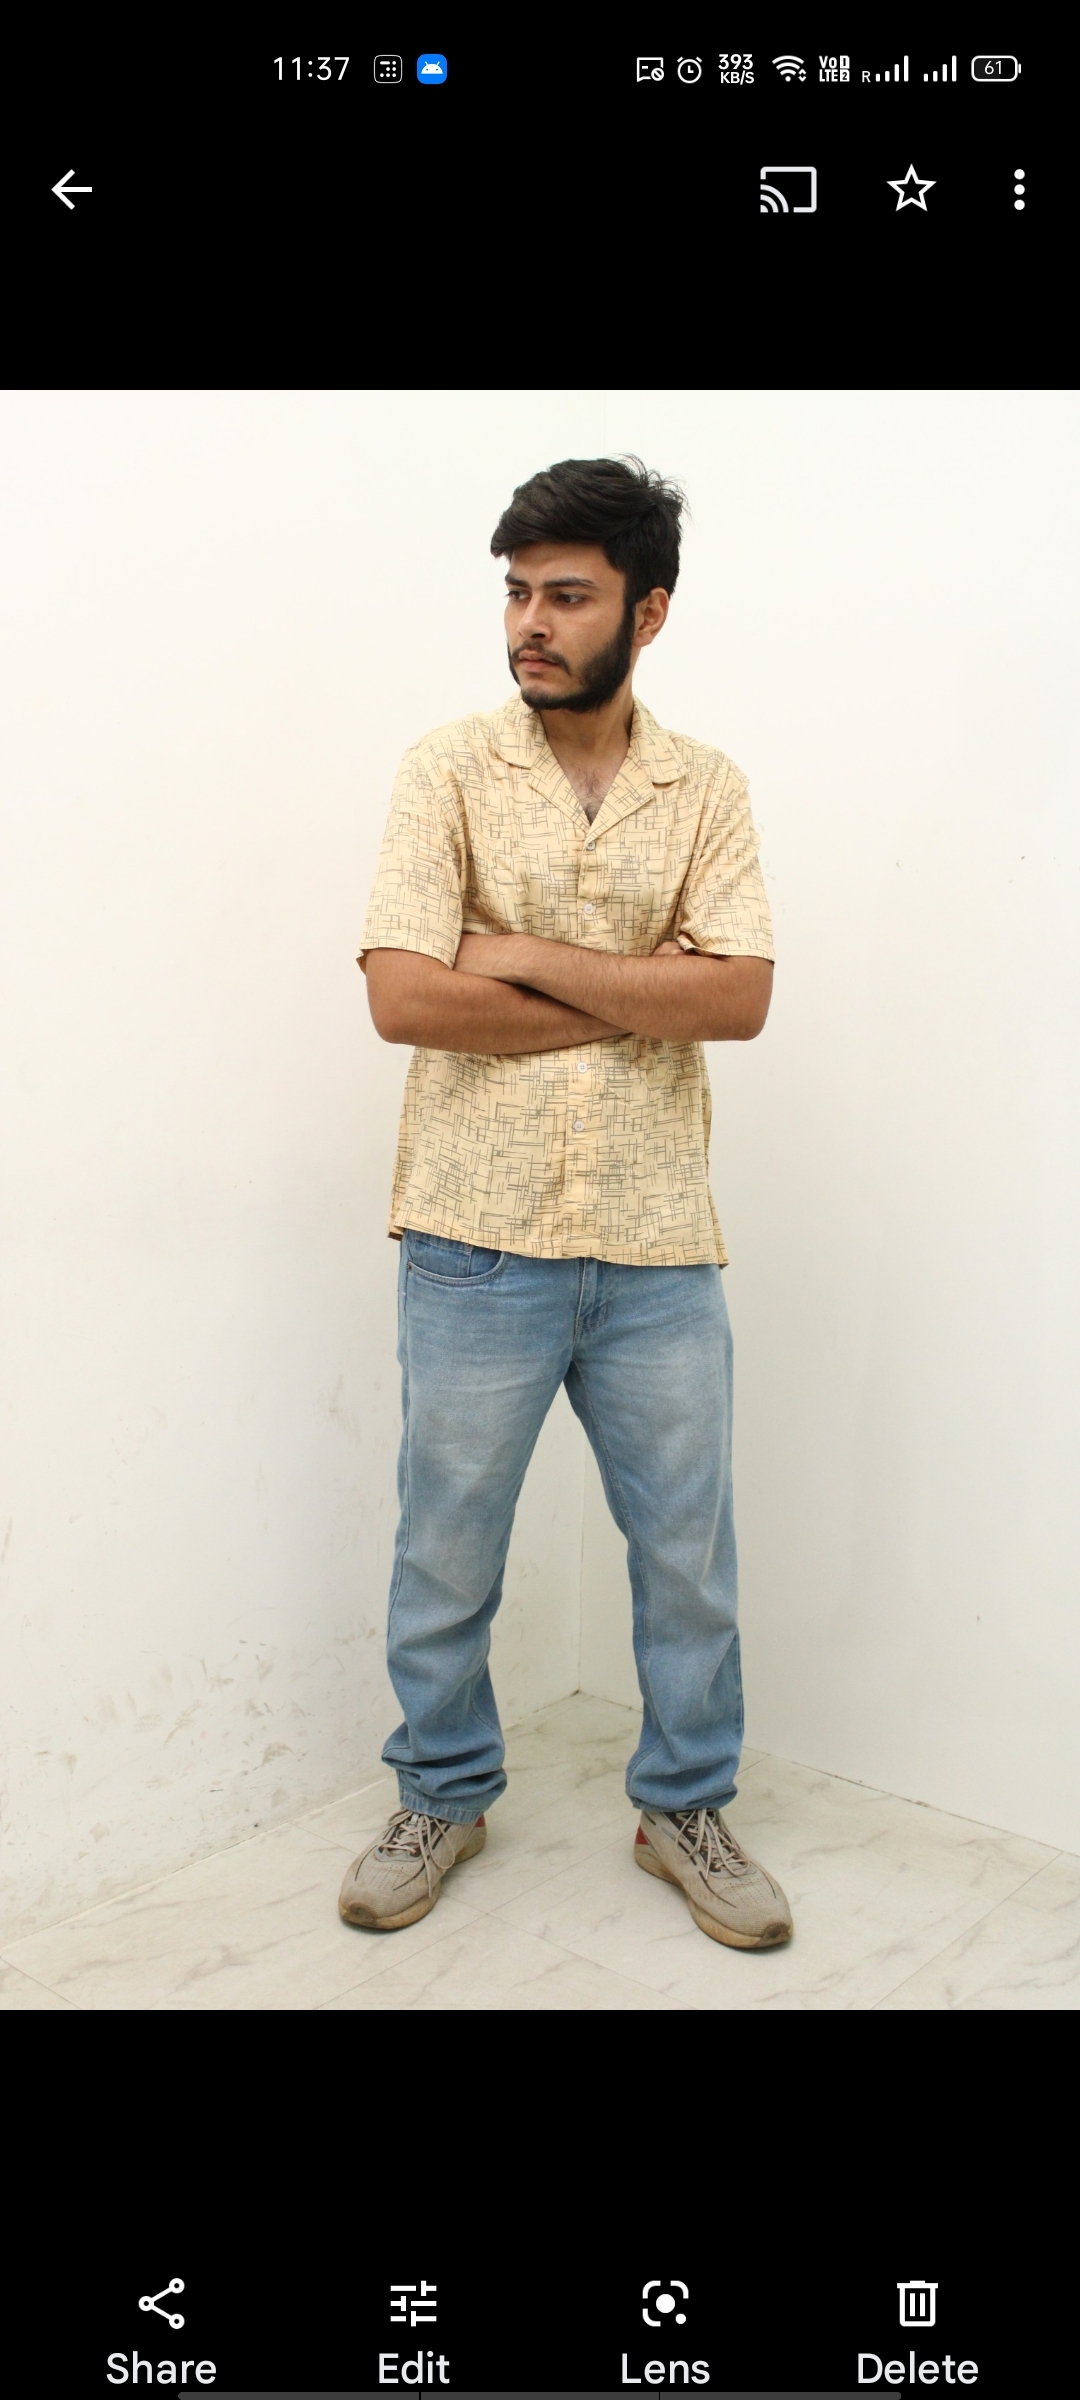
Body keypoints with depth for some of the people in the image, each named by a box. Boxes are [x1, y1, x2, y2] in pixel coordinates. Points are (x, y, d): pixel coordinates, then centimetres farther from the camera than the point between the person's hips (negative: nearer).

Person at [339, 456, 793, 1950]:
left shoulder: (708, 791, 5)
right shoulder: (448, 774, -1)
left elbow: (740, 996, -9)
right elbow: (403, 996, -13)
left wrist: (529, 957, -14)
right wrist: (641, 999, -10)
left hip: (658, 1249, 2)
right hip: (475, 1238, -1)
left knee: (689, 1551, 12)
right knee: (444, 1547, 12)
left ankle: (687, 1807, 34)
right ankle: (444, 1795, 36)